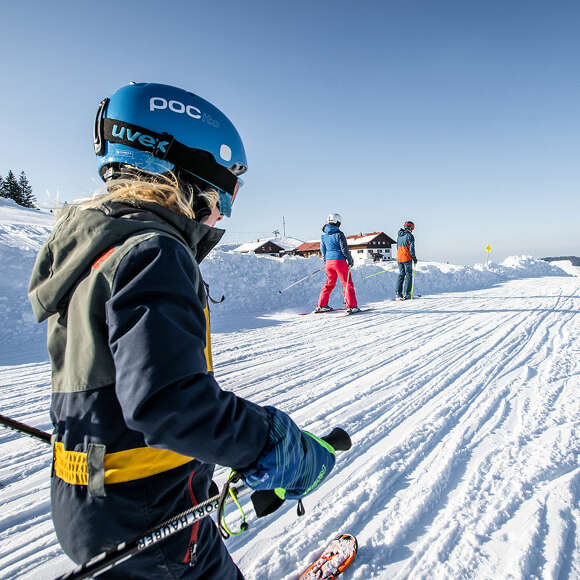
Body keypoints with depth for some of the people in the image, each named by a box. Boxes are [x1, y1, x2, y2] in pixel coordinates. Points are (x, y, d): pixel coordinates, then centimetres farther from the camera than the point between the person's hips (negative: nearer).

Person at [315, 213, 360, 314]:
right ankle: (351, 306, -1)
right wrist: (350, 259, 1)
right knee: (347, 283, 1)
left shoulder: (323, 236, 7)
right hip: (339, 261, -6)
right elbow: (344, 249, -11)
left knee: (329, 283, 17)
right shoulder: (339, 234, -11)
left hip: (329, 261, 6)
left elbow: (322, 250, 15)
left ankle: (321, 305, 18)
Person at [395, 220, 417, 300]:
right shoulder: (410, 235, -10)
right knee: (408, 275, 0)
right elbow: (411, 248, -14)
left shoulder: (399, 235, 14)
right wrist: (414, 258, -5)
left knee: (401, 274, 12)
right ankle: (406, 294, -3)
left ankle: (398, 293, 7)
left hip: (399, 258, 7)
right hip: (407, 258, -7)